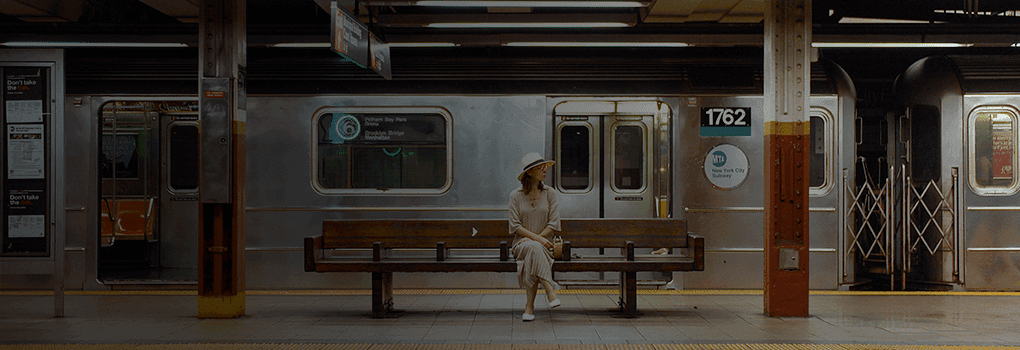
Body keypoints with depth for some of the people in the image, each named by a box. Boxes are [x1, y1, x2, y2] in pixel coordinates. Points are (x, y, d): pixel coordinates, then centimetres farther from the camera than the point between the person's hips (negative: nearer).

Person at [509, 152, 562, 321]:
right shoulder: (516, 195, 2)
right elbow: (515, 226, -4)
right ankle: (550, 291, -43)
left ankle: (530, 305, -34)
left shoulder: (549, 193, 6)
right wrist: (537, 238, -18)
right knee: (534, 248, -38)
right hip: (521, 245, -1)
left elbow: (553, 224, 0)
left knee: (534, 251, -35)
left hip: (543, 244, 1)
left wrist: (533, 238, -13)